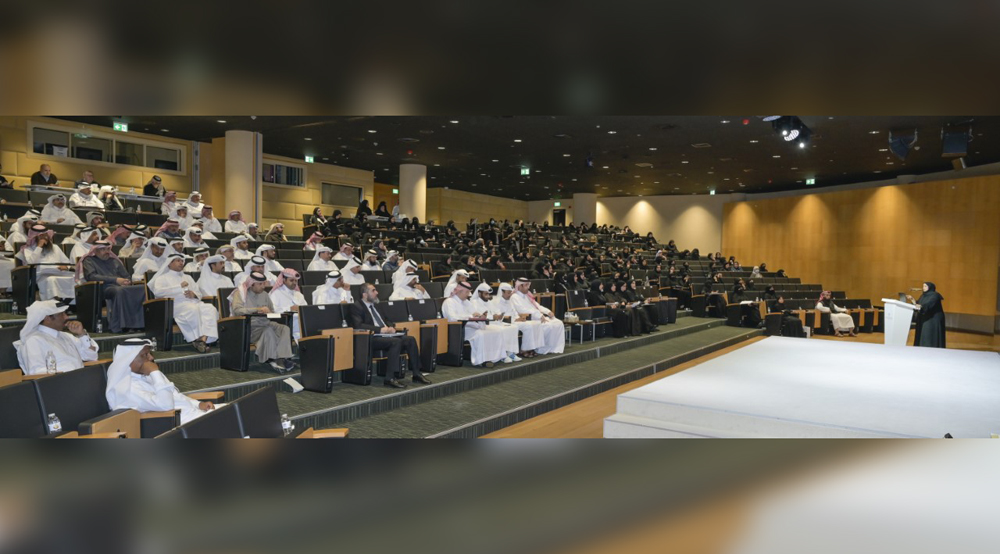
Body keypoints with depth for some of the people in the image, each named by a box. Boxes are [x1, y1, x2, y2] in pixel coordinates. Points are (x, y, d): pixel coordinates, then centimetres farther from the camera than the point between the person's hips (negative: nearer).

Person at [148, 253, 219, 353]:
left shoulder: (187, 277, 37)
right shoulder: (162, 278, 20)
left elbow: (199, 294, 28)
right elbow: (157, 292, -3)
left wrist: (194, 294, 2)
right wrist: (179, 287, -5)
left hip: (194, 302, 5)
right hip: (177, 305, -5)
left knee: (211, 309, -30)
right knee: (193, 310, -40)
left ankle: (203, 339, -42)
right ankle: (198, 338, -32)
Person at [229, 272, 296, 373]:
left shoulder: (264, 294, 21)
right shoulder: (240, 293, 1)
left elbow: (272, 311, 22)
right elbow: (237, 310, -17)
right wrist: (258, 309, -24)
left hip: (265, 323, 6)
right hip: (248, 326, -6)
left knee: (285, 329, -23)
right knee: (268, 331, -36)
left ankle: (282, 359, -36)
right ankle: (273, 360, -32)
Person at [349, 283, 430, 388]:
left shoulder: (375, 304, 22)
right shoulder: (356, 307, -3)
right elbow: (358, 325, -17)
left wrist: (390, 328, 4)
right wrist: (380, 329, -21)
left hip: (385, 334, 8)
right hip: (372, 338, -8)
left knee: (410, 339, -12)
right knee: (396, 341, -32)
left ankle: (416, 374, -7)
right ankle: (389, 378, -31)